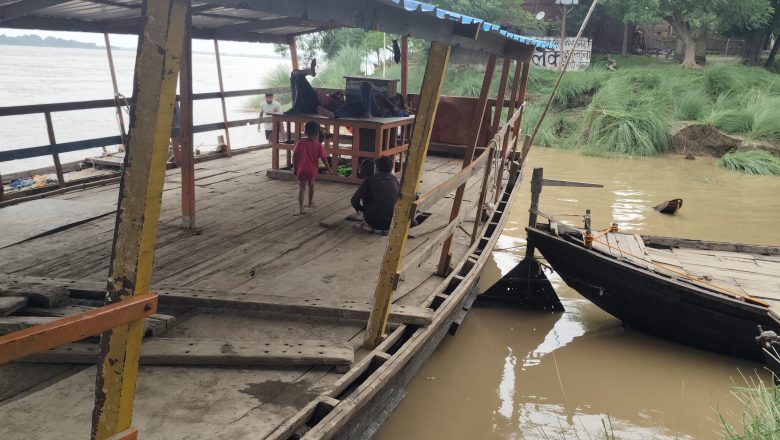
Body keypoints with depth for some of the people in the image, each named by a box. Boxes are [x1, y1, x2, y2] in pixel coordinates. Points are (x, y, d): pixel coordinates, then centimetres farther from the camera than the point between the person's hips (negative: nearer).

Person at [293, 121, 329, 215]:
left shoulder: (300, 143, -6)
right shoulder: (318, 145, -9)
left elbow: (294, 156, -4)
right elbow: (323, 159, -6)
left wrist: (294, 168, 7)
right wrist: (328, 168, 8)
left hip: (301, 170, 0)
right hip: (312, 170, 0)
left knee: (301, 189, -2)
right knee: (311, 185, 26)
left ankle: (301, 208, -14)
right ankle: (310, 202, 42)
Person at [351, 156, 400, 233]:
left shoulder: (370, 181, -1)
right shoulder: (395, 182, 7)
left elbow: (355, 201, 1)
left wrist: (360, 209, 23)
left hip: (374, 222, -2)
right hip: (391, 223, 2)